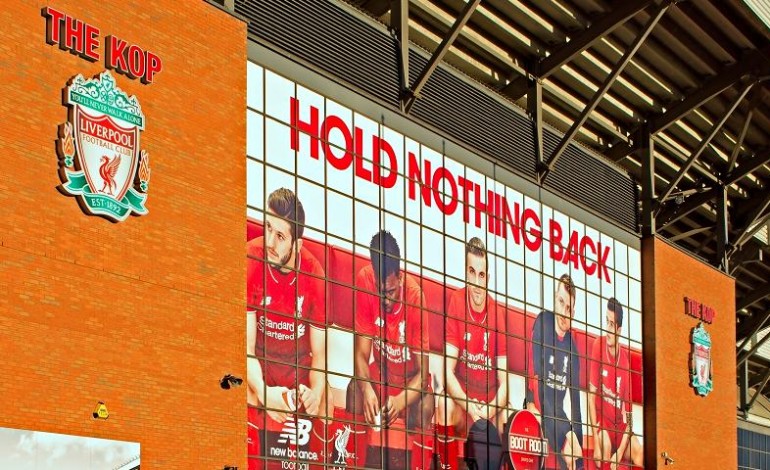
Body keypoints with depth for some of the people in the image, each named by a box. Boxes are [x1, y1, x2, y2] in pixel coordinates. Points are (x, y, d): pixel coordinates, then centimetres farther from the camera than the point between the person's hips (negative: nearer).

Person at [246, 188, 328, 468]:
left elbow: (319, 353, -3)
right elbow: (246, 346, -15)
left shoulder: (314, 275, -11)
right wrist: (262, 392, -31)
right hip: (261, 374, -2)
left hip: (300, 374, 2)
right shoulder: (251, 261, -17)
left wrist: (317, 393, -22)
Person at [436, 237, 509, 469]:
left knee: (506, 422, -27)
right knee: (445, 405, -31)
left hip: (490, 407, 1)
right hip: (462, 402, -1)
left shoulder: (498, 314, -7)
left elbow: (504, 383, -7)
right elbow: (447, 372, -13)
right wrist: (469, 406, -28)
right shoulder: (456, 302, -11)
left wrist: (488, 411, -25)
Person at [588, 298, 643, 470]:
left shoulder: (625, 358, -9)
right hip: (602, 420, -3)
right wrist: (596, 444, -18)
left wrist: (620, 453, -16)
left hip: (620, 424, 3)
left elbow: (628, 414, -4)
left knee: (639, 454, -19)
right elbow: (591, 395, -12)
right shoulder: (598, 346, -14)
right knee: (605, 445, -32)